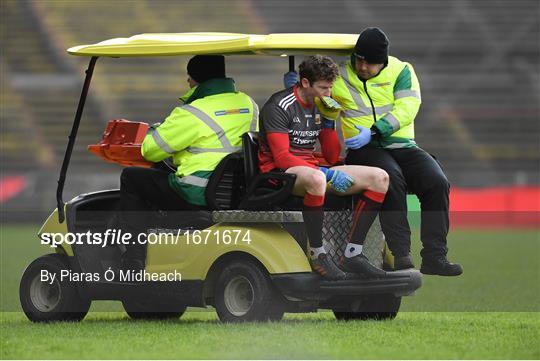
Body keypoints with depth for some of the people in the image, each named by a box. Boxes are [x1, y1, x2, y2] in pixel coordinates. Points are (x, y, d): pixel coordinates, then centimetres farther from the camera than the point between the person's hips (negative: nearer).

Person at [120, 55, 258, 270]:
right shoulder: (249, 105, 6)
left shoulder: (192, 115, -16)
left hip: (197, 198, -8)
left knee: (131, 178, 11)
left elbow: (151, 151, -7)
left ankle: (134, 259, 5)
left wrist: (154, 131, 17)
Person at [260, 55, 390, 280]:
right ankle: (317, 253, -30)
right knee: (315, 178, -44)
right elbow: (282, 157, -20)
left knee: (380, 178, -6)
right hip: (279, 173, -8)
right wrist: (329, 176, -25)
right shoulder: (279, 106, -11)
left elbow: (332, 157, 14)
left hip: (311, 169, 8)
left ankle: (352, 254, -13)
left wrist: (328, 122, -2)